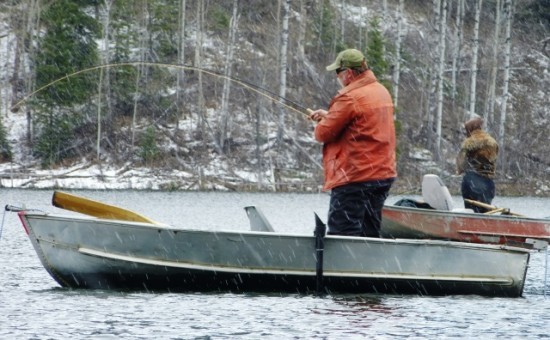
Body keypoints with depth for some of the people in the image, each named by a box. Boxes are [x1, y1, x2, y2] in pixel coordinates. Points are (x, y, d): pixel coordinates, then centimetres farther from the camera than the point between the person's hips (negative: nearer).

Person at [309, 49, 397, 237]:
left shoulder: (350, 98, -17)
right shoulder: (382, 91, 11)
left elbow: (324, 133, -13)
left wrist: (322, 124, 9)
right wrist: (329, 115, 14)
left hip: (355, 178, -9)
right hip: (384, 174, 9)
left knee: (341, 234, -7)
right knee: (370, 234, 12)